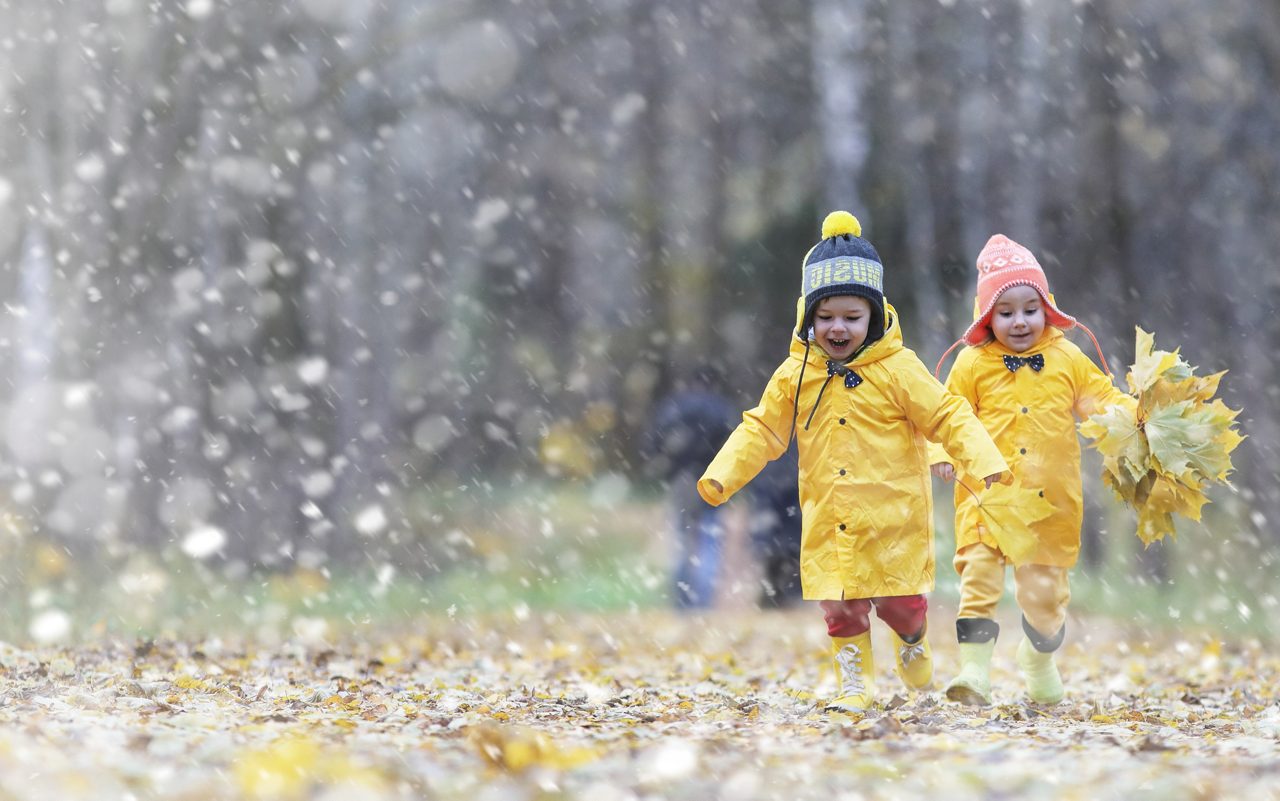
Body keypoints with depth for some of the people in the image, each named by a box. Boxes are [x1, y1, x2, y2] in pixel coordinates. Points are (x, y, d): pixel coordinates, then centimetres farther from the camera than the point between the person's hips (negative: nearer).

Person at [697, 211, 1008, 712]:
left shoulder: (897, 371, -8)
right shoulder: (795, 375, 2)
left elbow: (947, 417, -7)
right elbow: (762, 429, 8)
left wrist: (986, 463, -18)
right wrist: (721, 476, -1)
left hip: (891, 515, -3)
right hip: (829, 521, 3)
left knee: (899, 601, 1)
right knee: (840, 606, 1)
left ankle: (913, 644, 34)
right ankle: (855, 683, 16)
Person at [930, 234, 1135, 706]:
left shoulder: (1067, 359, 6)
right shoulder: (973, 364, 2)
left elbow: (1101, 398, 11)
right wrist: (942, 453, -13)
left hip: (1050, 501, 2)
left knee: (1045, 587, 9)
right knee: (980, 578, -13)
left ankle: (1039, 660, 35)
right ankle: (974, 673, -13)